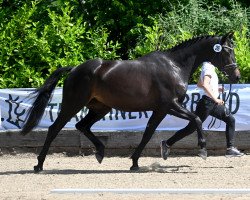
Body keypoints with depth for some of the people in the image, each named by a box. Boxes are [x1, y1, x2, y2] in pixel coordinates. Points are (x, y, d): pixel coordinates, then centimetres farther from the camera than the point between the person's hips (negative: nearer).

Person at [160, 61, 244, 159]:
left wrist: (216, 89, 18)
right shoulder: (208, 68, -18)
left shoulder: (207, 67, 12)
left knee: (230, 120, 6)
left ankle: (230, 148, 6)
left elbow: (199, 84, 22)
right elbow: (205, 84, -32)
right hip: (207, 102, -10)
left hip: (213, 103, 10)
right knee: (191, 128, -1)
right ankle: (167, 144, 9)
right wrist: (215, 99, -30)